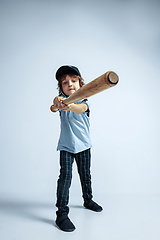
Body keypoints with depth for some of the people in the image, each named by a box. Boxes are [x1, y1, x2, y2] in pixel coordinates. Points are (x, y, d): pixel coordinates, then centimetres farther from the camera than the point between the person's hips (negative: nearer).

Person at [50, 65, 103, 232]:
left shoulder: (84, 100, -7)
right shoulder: (62, 99, -4)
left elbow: (81, 108, -32)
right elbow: (54, 108, -28)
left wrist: (70, 106, -55)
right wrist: (56, 105, -54)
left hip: (83, 144, 2)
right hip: (66, 146, -1)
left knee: (85, 175, 15)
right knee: (65, 175, -11)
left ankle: (88, 200, 39)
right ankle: (61, 213, 0)